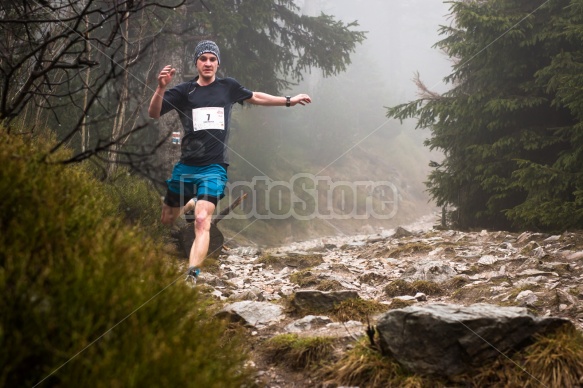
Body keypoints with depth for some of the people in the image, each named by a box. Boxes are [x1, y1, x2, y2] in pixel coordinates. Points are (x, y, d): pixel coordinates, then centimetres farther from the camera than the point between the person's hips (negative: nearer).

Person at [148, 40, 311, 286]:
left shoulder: (228, 87, 6)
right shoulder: (183, 91, 0)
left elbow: (256, 97, 24)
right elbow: (153, 113, -10)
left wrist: (289, 100, 28)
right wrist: (161, 87, -28)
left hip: (214, 168, -1)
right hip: (186, 167, 2)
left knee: (202, 221, -20)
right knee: (168, 220, 16)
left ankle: (192, 276, -25)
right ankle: (191, 204, 49)